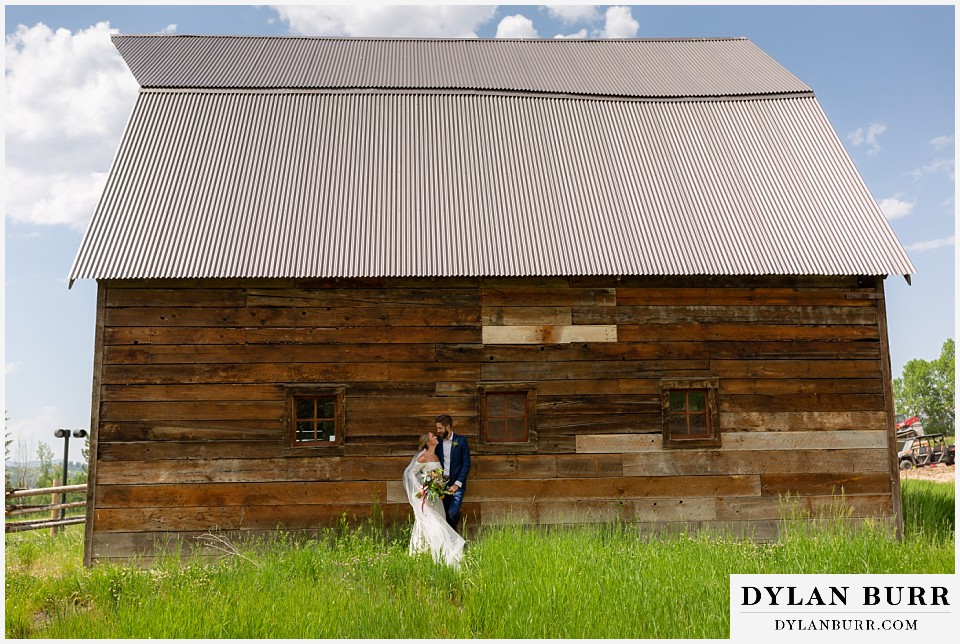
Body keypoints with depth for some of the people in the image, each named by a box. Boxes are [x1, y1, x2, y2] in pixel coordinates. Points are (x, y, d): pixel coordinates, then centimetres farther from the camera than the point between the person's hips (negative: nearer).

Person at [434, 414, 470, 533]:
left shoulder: (461, 441, -4)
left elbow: (466, 464, -6)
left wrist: (457, 484, -13)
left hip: (456, 483, -4)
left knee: (453, 512, -17)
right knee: (445, 515, 1)